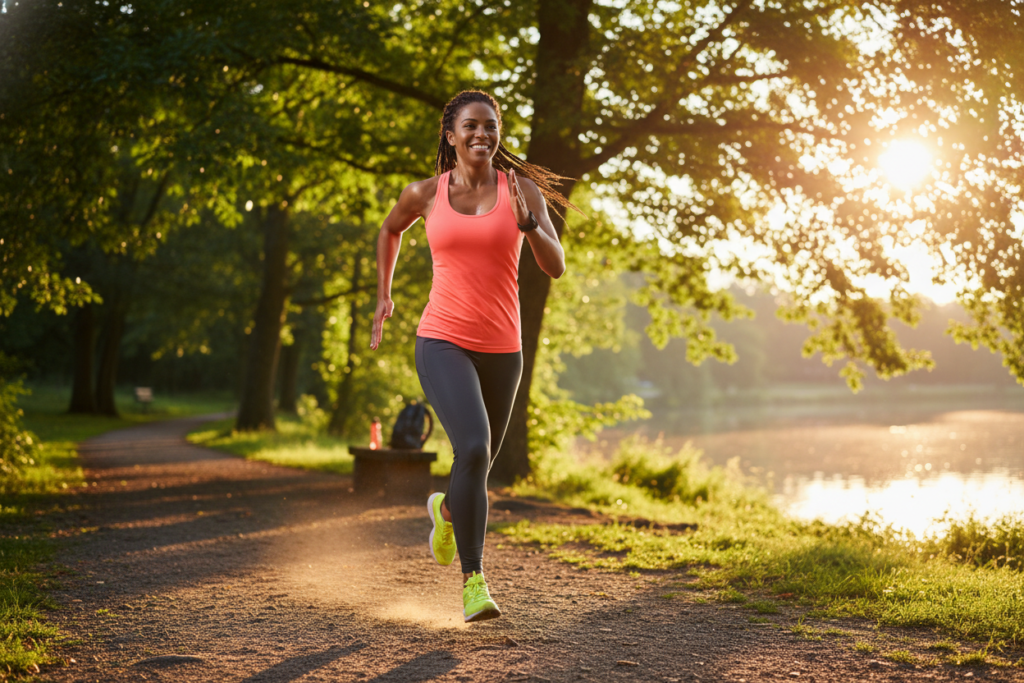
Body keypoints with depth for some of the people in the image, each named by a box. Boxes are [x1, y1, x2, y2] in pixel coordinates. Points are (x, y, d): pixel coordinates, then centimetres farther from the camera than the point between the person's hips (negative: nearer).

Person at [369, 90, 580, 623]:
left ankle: (445, 509, 55)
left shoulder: (522, 190, 0)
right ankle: (473, 582, -15)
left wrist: (526, 221, -25)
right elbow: (390, 229, 23)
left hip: (501, 348, 3)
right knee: (473, 449, -25)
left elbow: (556, 267, -9)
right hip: (442, 343, -2)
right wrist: (383, 295, 20)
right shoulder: (426, 194, 1)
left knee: (481, 461, 18)